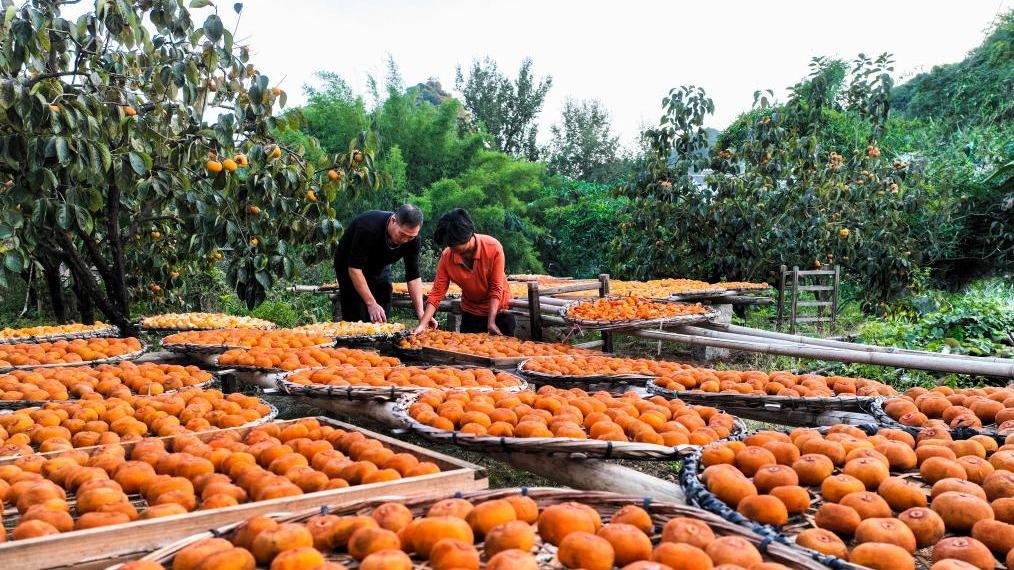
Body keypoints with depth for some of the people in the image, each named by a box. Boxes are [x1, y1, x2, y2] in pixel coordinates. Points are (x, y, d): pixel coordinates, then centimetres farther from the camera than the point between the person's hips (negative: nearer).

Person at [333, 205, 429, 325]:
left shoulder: (412, 237, -22)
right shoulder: (369, 227, -37)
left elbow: (413, 276, -16)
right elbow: (354, 268, -34)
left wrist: (420, 313, -24)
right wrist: (371, 304, -36)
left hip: (380, 268, 5)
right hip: (349, 266, -5)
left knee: (382, 320, -2)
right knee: (356, 319, -12)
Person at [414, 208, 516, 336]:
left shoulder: (493, 248, -26)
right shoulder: (446, 257, -20)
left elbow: (496, 288, -21)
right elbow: (437, 293, -17)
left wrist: (491, 322, -26)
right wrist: (422, 325, -26)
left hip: (498, 309, -2)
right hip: (470, 311, 2)